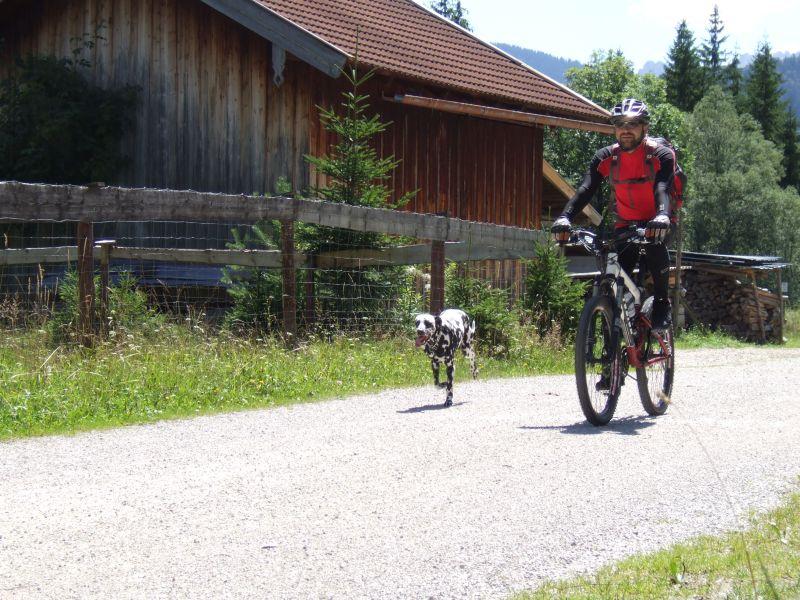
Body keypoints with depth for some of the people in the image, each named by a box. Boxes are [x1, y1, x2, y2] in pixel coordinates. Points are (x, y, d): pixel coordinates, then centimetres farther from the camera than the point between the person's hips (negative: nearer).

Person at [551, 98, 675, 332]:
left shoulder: (661, 155, -17)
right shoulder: (606, 157, -9)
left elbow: (663, 189, -34)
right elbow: (585, 190, -22)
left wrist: (662, 216, -56)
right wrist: (565, 217, -40)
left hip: (656, 223, -3)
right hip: (625, 224, 3)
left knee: (656, 247, -35)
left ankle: (662, 304, -16)